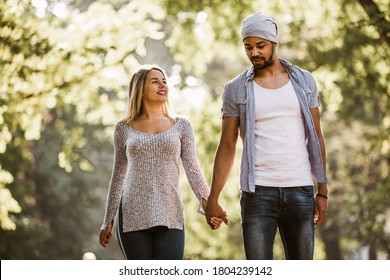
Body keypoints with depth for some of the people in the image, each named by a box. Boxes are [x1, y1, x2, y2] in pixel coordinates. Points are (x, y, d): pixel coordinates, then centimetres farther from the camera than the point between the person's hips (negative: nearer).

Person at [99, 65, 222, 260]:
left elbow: (192, 169, 1)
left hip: (170, 218, 0)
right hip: (133, 216, 0)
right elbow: (118, 176, 13)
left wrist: (206, 203, -15)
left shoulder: (181, 126, 9)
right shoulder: (124, 128, 8)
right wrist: (108, 220, 13)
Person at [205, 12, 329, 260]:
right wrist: (213, 199, -2)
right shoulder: (237, 89, 4)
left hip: (300, 191, 2)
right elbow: (227, 147, 4)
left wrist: (322, 190, 4)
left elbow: (316, 137, 10)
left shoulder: (304, 81, 9)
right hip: (258, 192, -2)